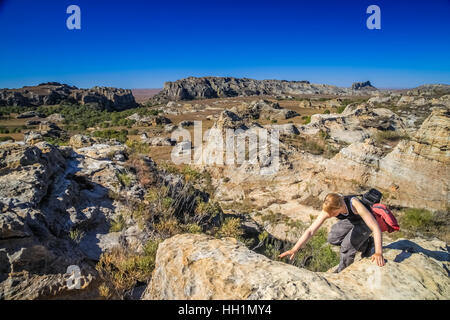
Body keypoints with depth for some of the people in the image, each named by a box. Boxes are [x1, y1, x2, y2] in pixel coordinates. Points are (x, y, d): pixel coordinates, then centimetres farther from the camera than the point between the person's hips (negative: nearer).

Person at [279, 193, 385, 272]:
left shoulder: (355, 205, -42)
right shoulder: (329, 210, -29)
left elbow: (376, 228, -38)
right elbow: (310, 230, -28)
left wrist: (378, 253, -47)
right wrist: (294, 249, -34)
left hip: (365, 222, -5)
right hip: (350, 220, 5)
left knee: (347, 245, -23)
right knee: (332, 238, -11)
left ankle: (343, 271, 4)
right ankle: (366, 244, 7)